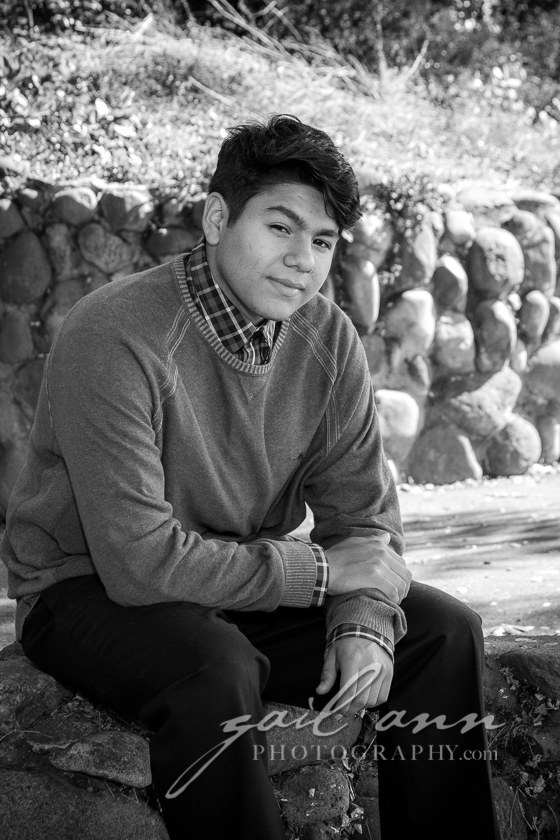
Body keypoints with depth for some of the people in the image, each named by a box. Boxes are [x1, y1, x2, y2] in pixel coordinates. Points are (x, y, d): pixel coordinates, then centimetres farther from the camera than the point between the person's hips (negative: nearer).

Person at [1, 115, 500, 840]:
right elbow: (141, 562, -30)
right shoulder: (113, 340, -26)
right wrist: (321, 570, -22)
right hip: (91, 591, -6)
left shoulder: (328, 338, -5)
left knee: (443, 632, -4)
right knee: (218, 671, -36)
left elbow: (361, 514, 2)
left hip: (246, 582, 7)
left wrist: (364, 621, -20)